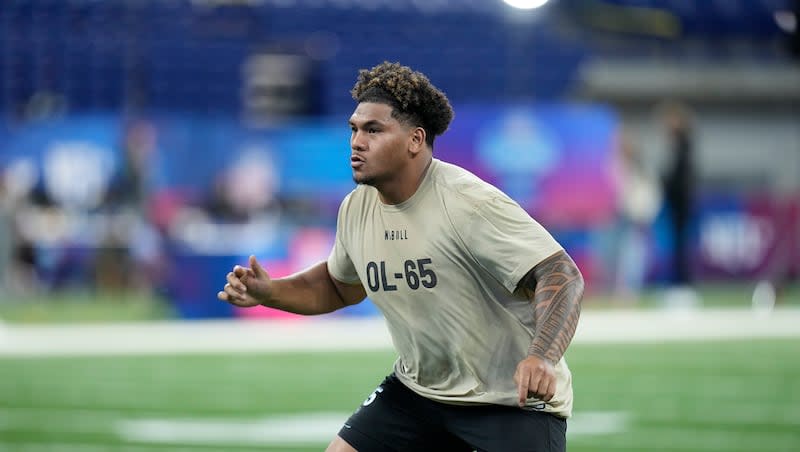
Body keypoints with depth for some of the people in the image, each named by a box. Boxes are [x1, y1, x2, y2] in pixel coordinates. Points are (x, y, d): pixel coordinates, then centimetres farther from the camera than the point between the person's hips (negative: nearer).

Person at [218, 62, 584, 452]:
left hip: (514, 398, -7)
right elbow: (340, 286, 21)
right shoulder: (356, 208, 0)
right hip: (418, 390, 7)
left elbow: (561, 275, -28)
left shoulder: (470, 202, -23)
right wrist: (269, 292, 3)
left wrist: (543, 357, -45)